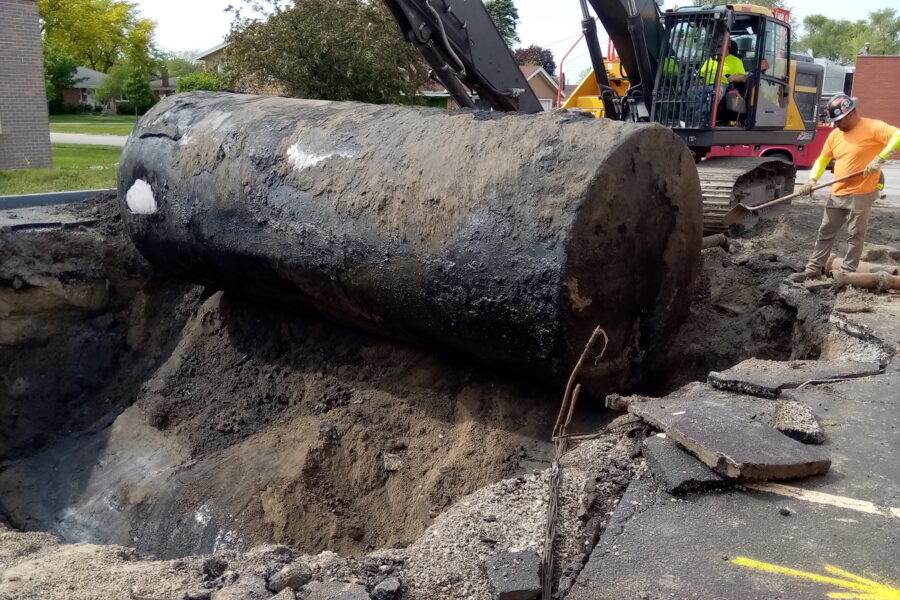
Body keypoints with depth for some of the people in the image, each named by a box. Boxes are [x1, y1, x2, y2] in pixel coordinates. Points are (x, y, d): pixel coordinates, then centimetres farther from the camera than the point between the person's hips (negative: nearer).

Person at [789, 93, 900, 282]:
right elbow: (823, 159, 17)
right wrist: (813, 180, 1)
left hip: (861, 195, -7)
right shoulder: (835, 135, 9)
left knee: (855, 236, 3)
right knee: (825, 233, 9)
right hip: (837, 195, 7)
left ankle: (847, 274, 11)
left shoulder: (872, 127, -11)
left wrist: (879, 158, -32)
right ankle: (813, 270, 14)